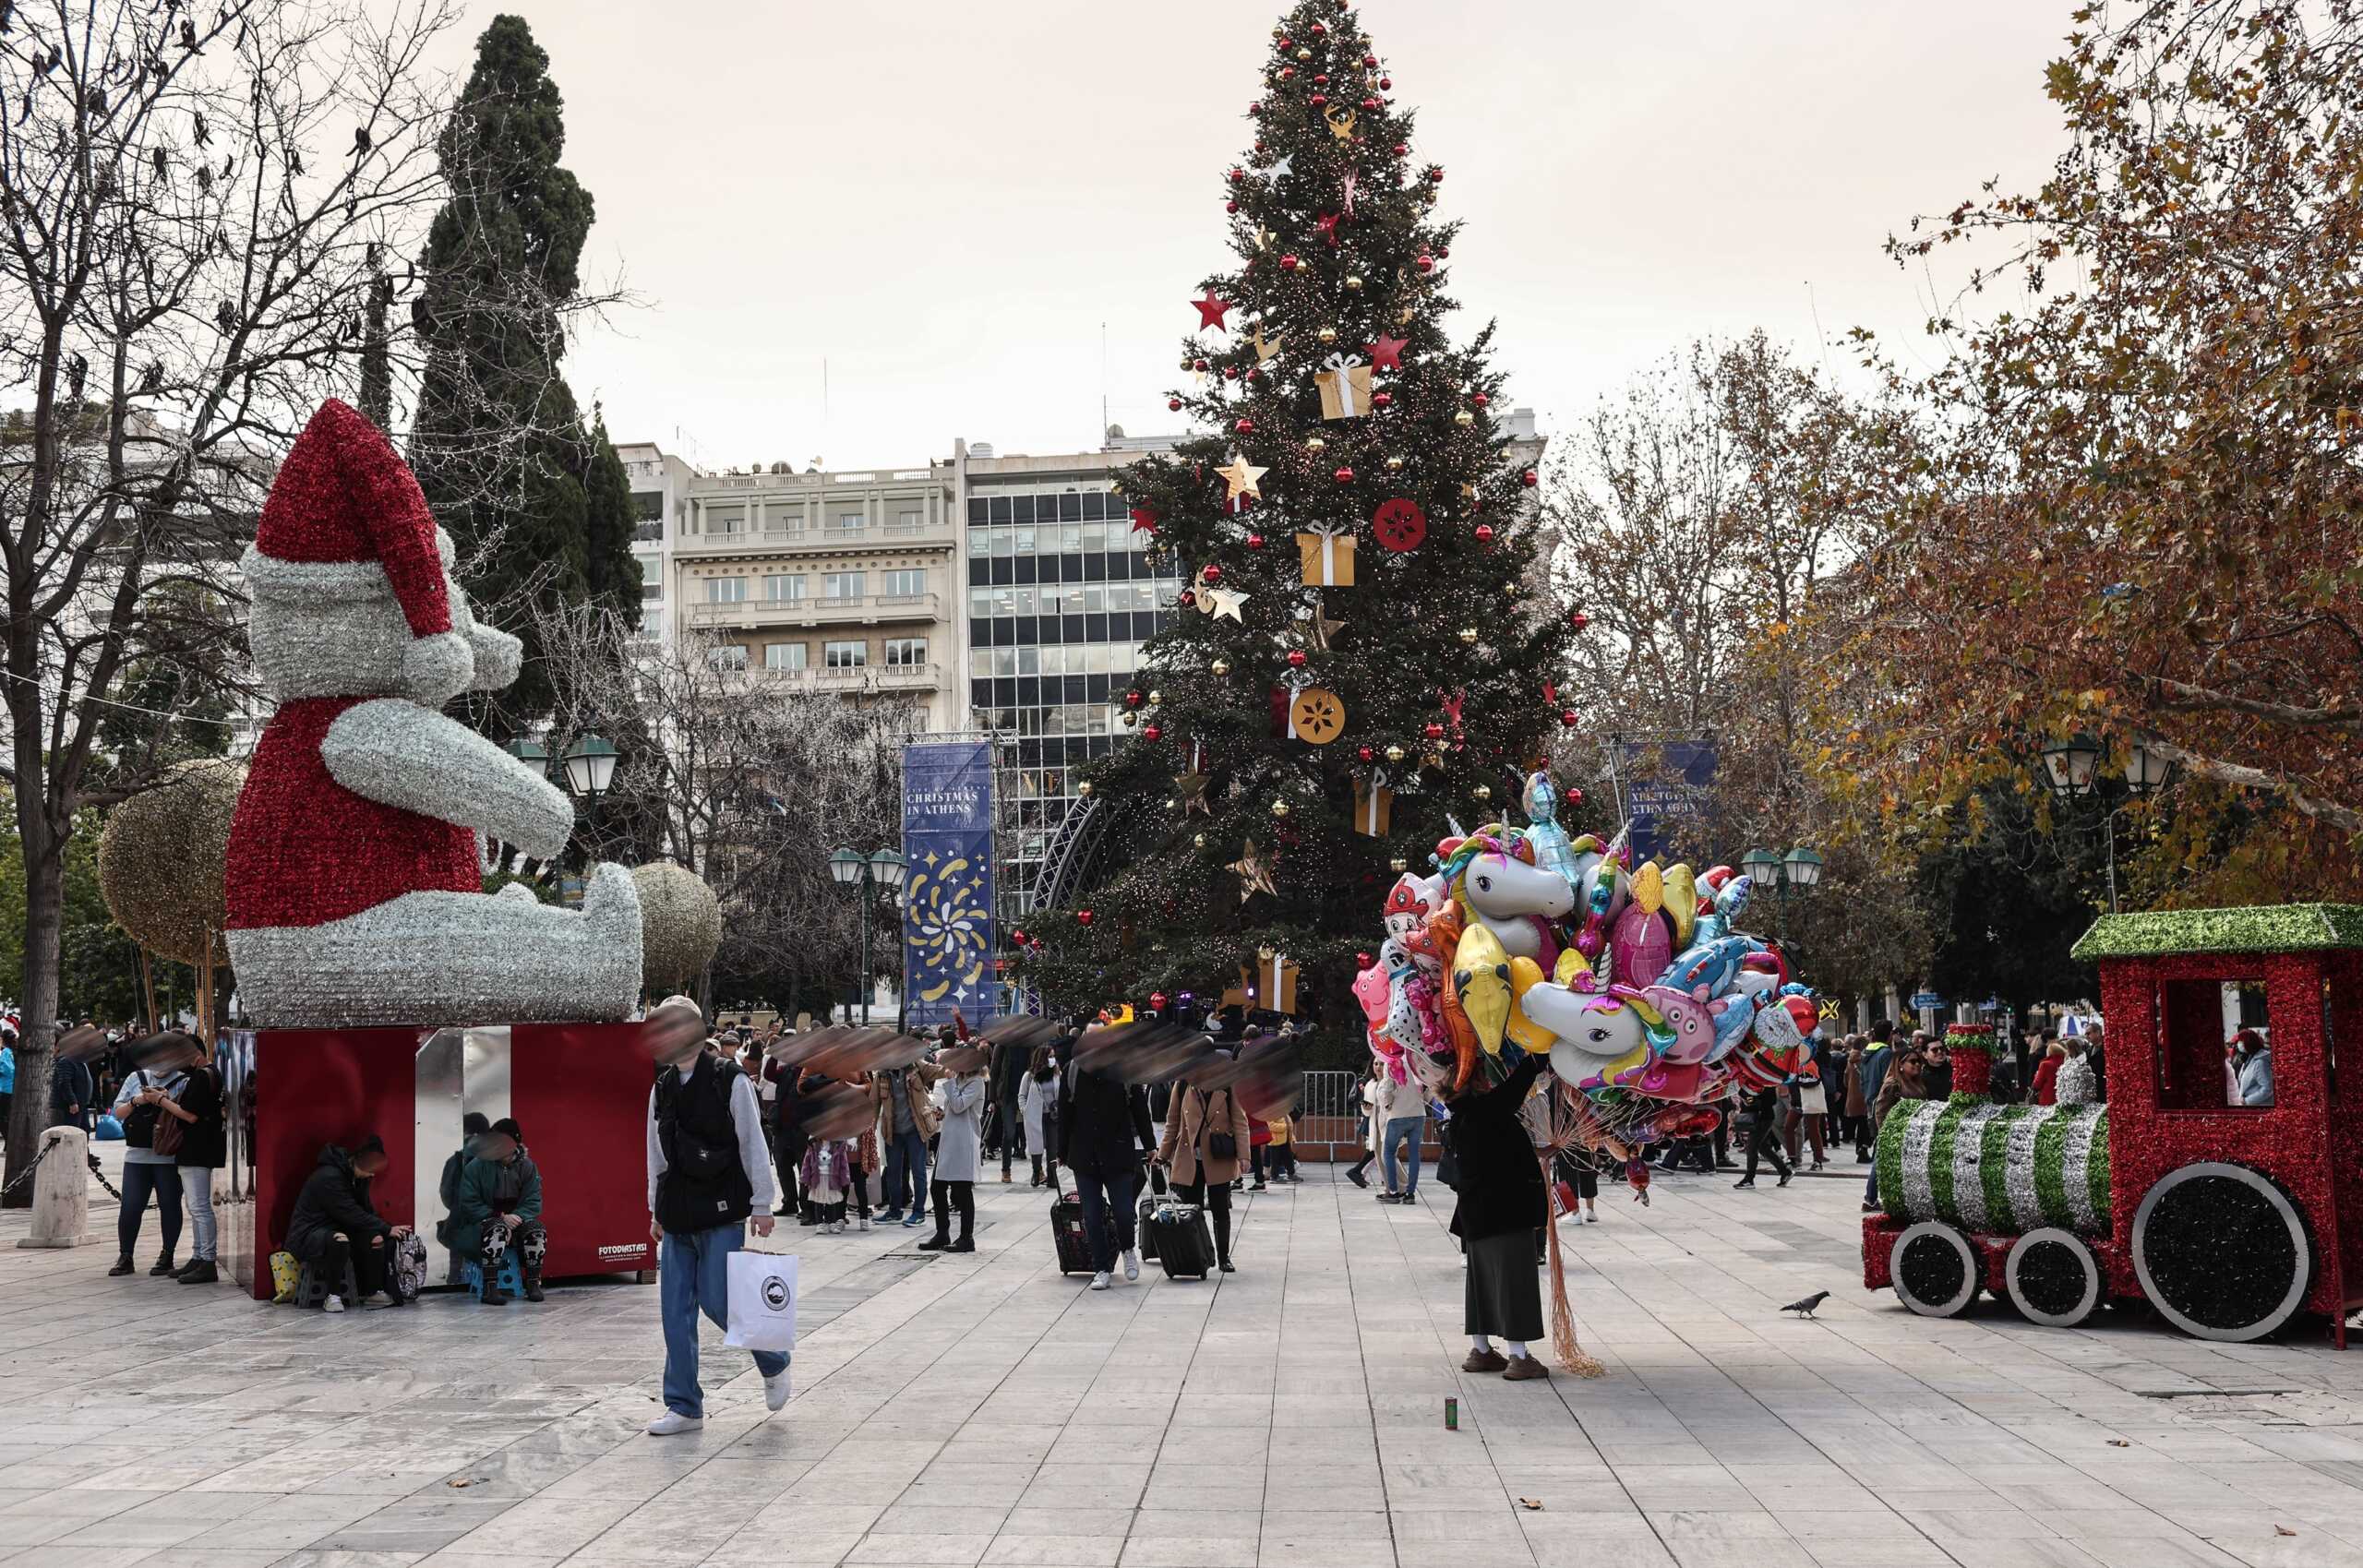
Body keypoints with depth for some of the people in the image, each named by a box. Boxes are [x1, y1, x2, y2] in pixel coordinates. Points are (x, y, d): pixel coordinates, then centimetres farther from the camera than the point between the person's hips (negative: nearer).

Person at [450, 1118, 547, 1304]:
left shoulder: (527, 1166, 0)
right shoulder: (476, 1166, -9)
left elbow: (533, 1203, -2)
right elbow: (469, 1204, -11)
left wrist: (516, 1217, -23)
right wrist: (500, 1217, -21)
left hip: (515, 1219, 3)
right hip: (480, 1223, -3)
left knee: (536, 1228, -26)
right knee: (496, 1228, -37)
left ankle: (533, 1283, -12)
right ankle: (490, 1288, -38)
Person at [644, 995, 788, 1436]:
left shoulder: (730, 1081, -8)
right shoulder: (662, 1088, 9)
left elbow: (753, 1146, -6)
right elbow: (657, 1155, 17)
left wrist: (761, 1206, -6)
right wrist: (657, 1211, 17)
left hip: (722, 1215, -6)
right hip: (678, 1216, 6)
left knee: (718, 1302, -7)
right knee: (675, 1312, 3)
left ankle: (774, 1363, 20)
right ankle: (684, 1407, 11)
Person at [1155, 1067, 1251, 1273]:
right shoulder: (1182, 1086, 2)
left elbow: (1239, 1121, -1)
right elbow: (1172, 1122, 9)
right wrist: (1163, 1154, 7)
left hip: (1219, 1161, -1)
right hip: (1188, 1160, 1)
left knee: (1220, 1210, 7)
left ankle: (1223, 1258, 18)